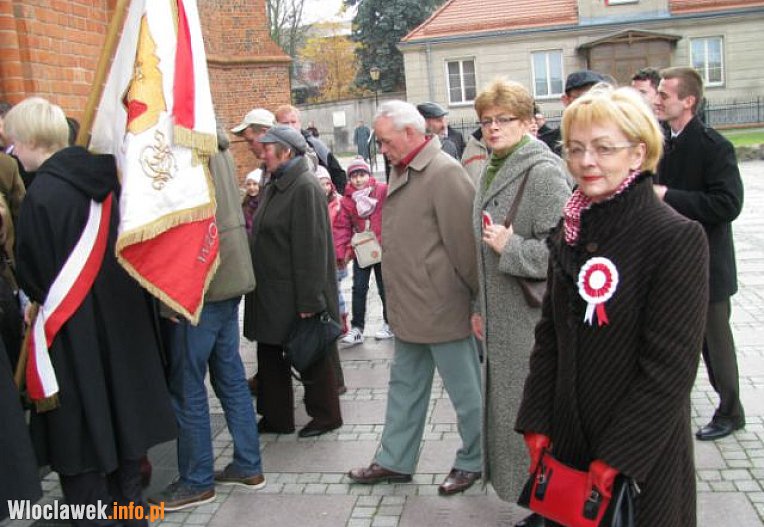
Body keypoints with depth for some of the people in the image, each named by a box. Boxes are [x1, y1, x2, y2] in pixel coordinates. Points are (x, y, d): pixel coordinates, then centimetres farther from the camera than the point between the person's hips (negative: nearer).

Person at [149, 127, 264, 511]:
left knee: (186, 385, 3)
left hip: (200, 284, -9)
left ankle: (197, 481, 16)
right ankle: (248, 466, 26)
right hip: (231, 277, 9)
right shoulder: (216, 144, 13)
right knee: (230, 375, 16)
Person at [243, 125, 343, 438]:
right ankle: (276, 418, 28)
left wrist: (308, 300, -23)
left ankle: (325, 415, 23)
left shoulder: (305, 188, -17)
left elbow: (310, 248, -22)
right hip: (271, 292, 9)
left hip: (295, 295, -9)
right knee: (270, 355, 15)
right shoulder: (276, 185, 12)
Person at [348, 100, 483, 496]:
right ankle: (395, 460, 33)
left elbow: (463, 242, -19)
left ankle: (473, 461, 27)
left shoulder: (444, 173, -19)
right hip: (410, 308, 10)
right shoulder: (401, 172, 10)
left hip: (442, 307, -10)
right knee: (404, 386, 19)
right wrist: (399, 299, 18)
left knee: (465, 389, 9)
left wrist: (477, 295, -13)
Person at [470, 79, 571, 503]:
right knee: (505, 406, 17)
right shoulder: (491, 172, 14)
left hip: (535, 320, -9)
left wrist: (511, 247, -22)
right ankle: (520, 490, 34)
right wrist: (480, 306, 22)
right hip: (501, 318, 9)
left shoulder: (544, 172, -15)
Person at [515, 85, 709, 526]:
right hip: (568, 442, 6)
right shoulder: (570, 233, 4)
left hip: (645, 458, -5)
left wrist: (616, 458, -17)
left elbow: (671, 366, -17)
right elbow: (549, 336, 7)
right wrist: (537, 425, 1)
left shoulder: (678, 238, -15)